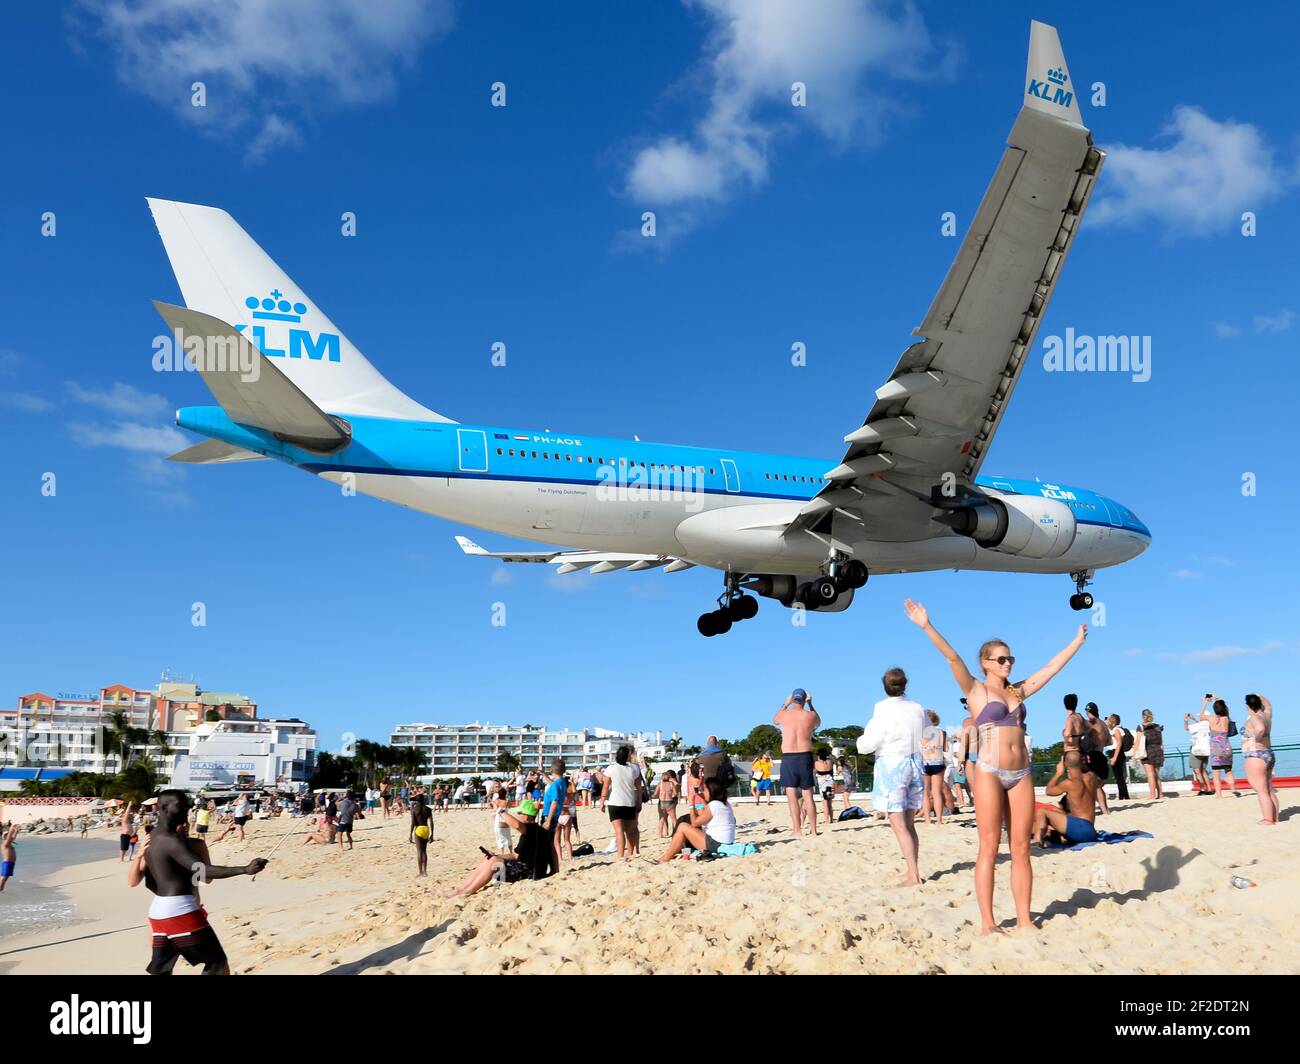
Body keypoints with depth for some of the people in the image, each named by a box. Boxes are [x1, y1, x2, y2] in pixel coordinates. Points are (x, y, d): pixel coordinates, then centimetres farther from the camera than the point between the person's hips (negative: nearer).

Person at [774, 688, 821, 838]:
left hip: (788, 758, -1)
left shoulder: (784, 715, 1)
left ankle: (797, 831, -9)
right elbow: (818, 723, 27)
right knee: (808, 796, 10)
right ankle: (814, 831, 13)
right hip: (805, 757, 1)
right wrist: (810, 704, 29)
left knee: (792, 797, -2)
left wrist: (786, 704, 33)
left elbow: (774, 720, 27)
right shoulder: (811, 715, 2)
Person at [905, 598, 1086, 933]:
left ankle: (1024, 919, 10)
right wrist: (927, 627, -23)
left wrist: (1077, 641, 29)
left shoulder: (1018, 691, 17)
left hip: (1021, 773, 5)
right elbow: (952, 658, -11)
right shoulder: (976, 690, 2)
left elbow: (1052, 667, 24)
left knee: (1021, 849, 5)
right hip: (990, 772, -5)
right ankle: (987, 923, -1)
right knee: (989, 848, -4)